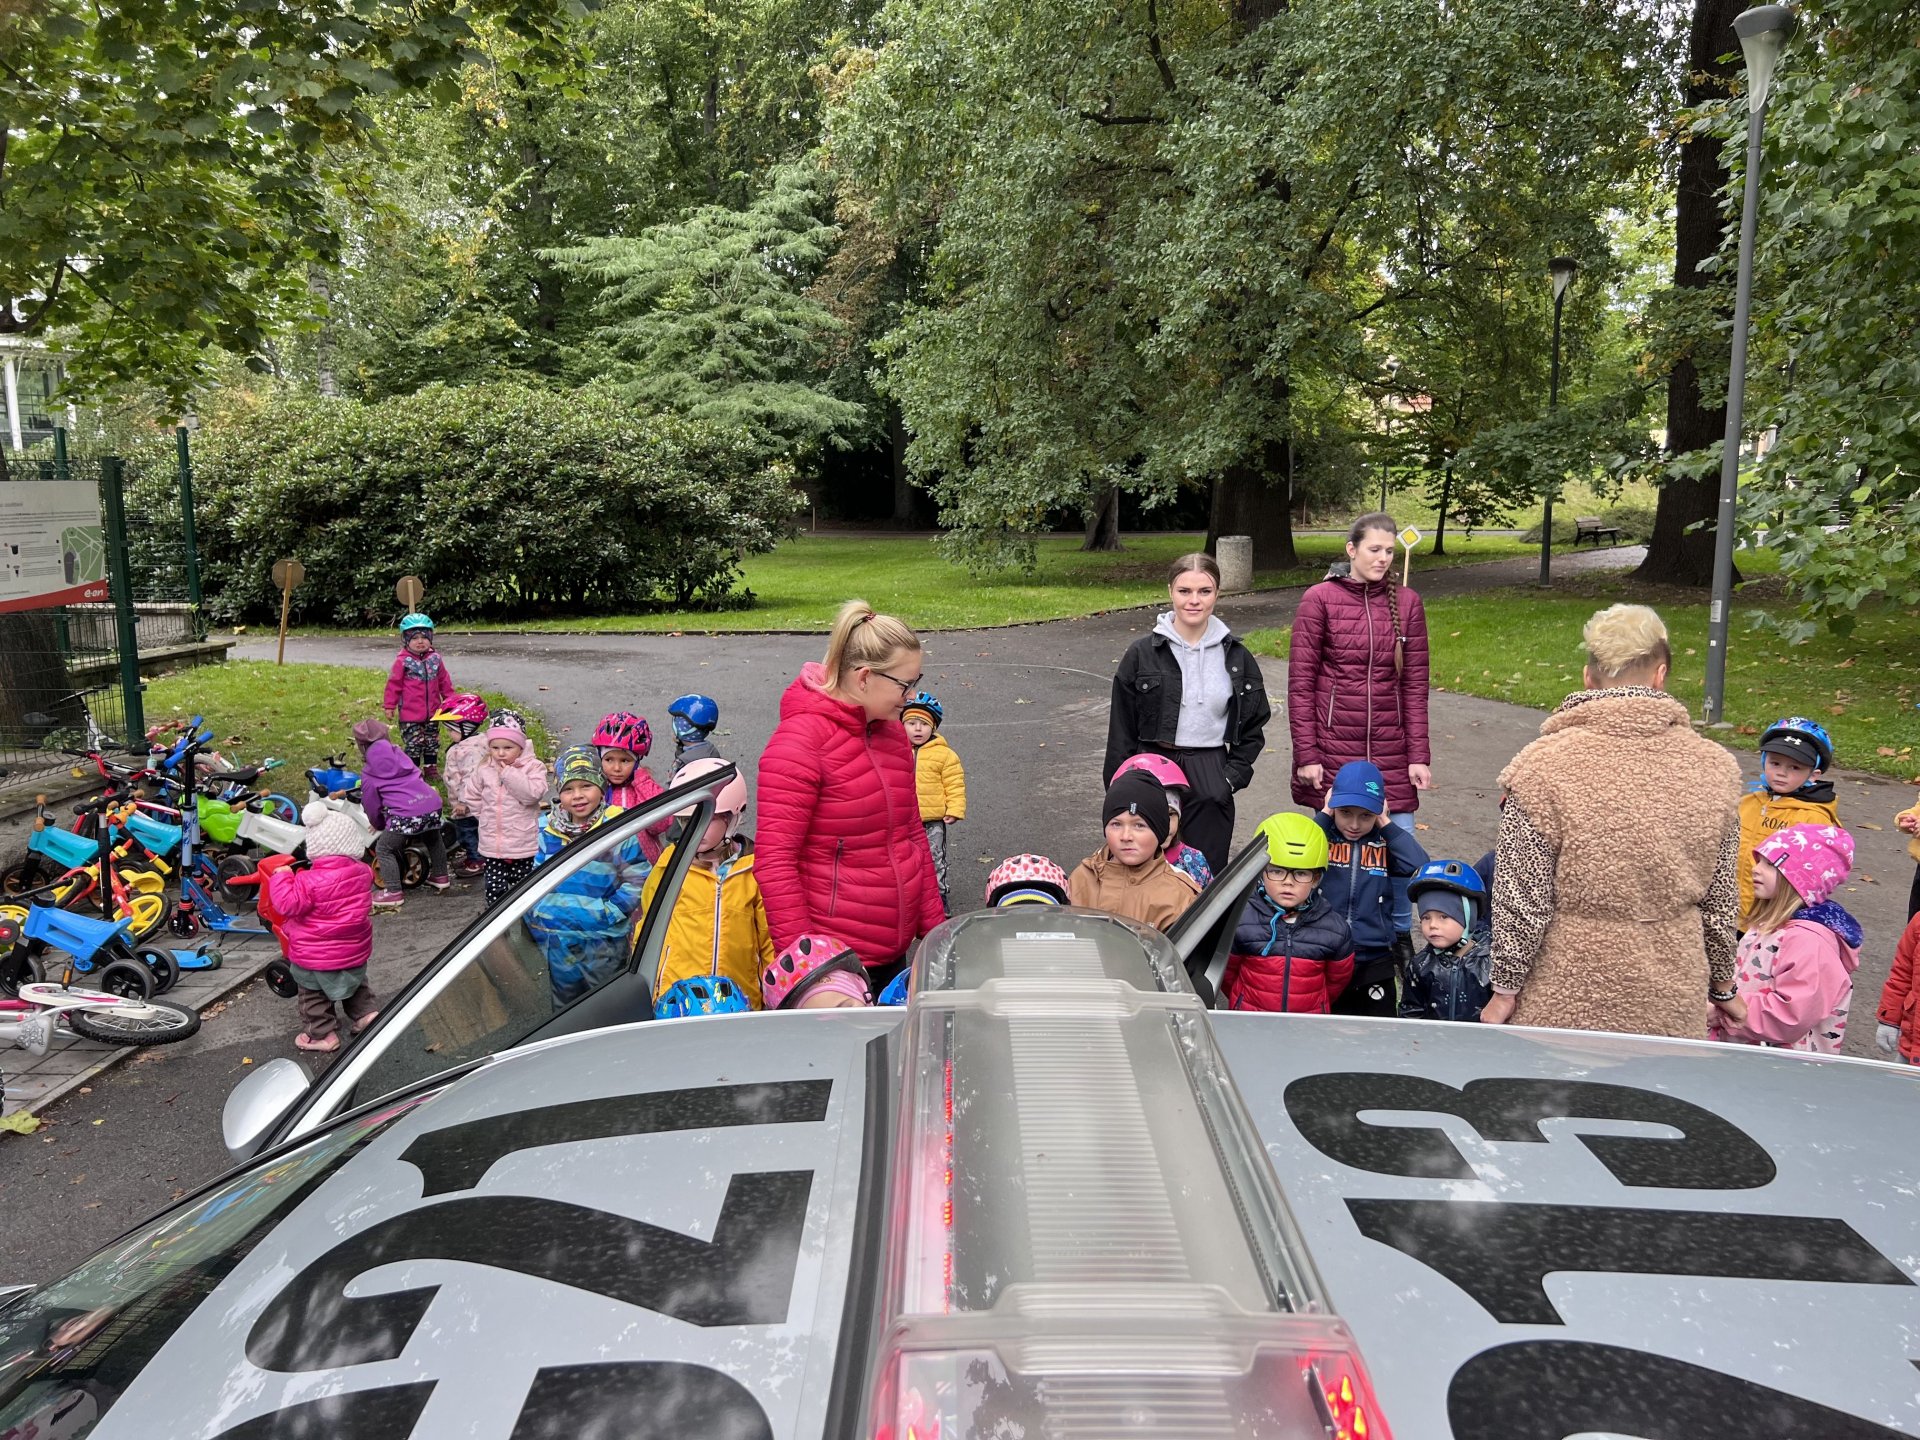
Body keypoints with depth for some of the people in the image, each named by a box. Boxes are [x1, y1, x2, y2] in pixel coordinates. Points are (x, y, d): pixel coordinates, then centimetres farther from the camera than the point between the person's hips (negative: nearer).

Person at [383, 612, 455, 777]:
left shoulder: (435, 658, 1)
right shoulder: (403, 661, -11)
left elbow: (444, 681, 11)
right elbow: (394, 684, -7)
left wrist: (449, 698, 13)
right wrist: (389, 705, -6)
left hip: (432, 711, 4)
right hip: (410, 713, -4)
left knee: (432, 742, 15)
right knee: (413, 743, 1)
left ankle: (431, 767, 28)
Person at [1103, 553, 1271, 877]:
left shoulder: (1236, 656, 6)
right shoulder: (1142, 653, 0)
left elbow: (1254, 727, 12)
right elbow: (1121, 731, 3)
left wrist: (1231, 777, 0)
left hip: (1211, 783, 1)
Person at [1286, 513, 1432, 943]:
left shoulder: (1406, 603, 5)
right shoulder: (1320, 599, -3)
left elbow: (1415, 684, 7)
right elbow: (1300, 682, -3)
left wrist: (1418, 755, 1)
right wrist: (1307, 754, -8)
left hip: (1390, 748, 3)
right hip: (1332, 748, -2)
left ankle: (1400, 935, 24)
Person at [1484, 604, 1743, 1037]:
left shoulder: (1543, 766, -14)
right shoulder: (1713, 768, -2)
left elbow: (1522, 900, -11)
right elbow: (1721, 899, 6)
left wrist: (1505, 990, 0)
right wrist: (1721, 982, 20)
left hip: (1564, 1004, -3)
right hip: (1673, 1004, 3)